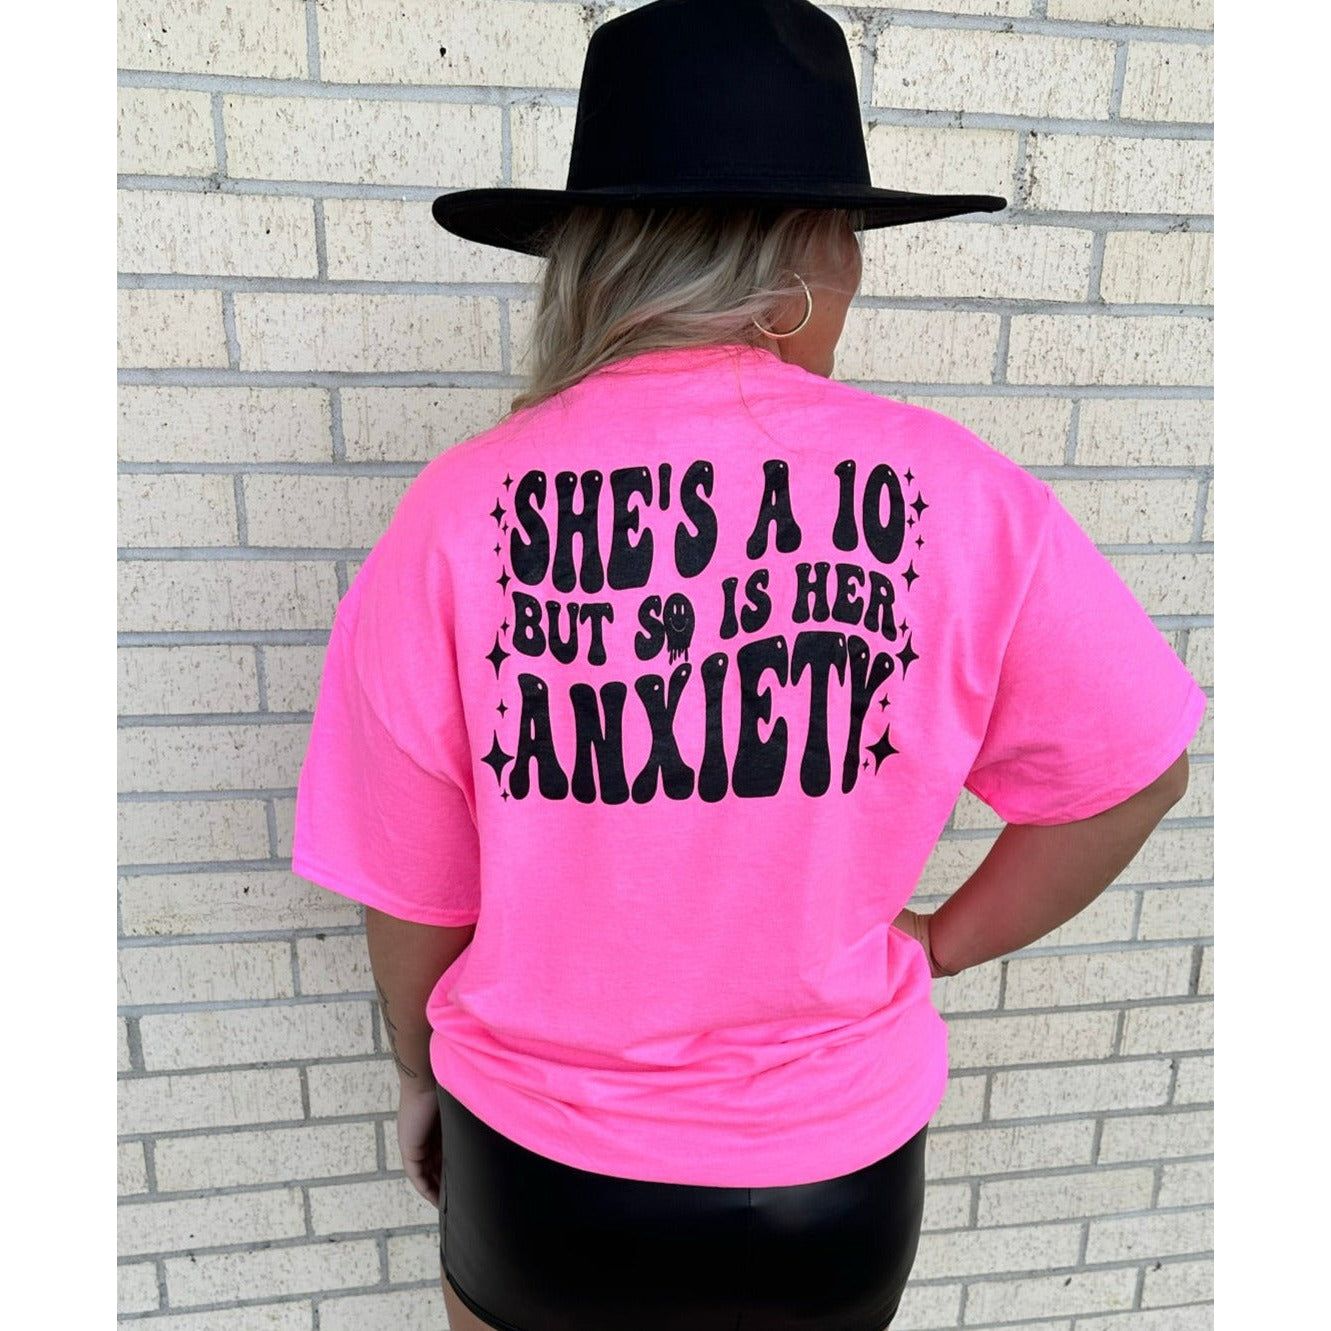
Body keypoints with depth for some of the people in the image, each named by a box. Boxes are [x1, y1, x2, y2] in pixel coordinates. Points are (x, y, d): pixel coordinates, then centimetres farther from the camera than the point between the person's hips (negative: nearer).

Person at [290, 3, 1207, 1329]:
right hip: (839, 1175, 1)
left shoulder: (459, 511, -19)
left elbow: (410, 890, -8)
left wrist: (419, 1079, 11)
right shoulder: (954, 493, -18)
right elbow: (1132, 770, -4)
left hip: (545, 1168, 0)